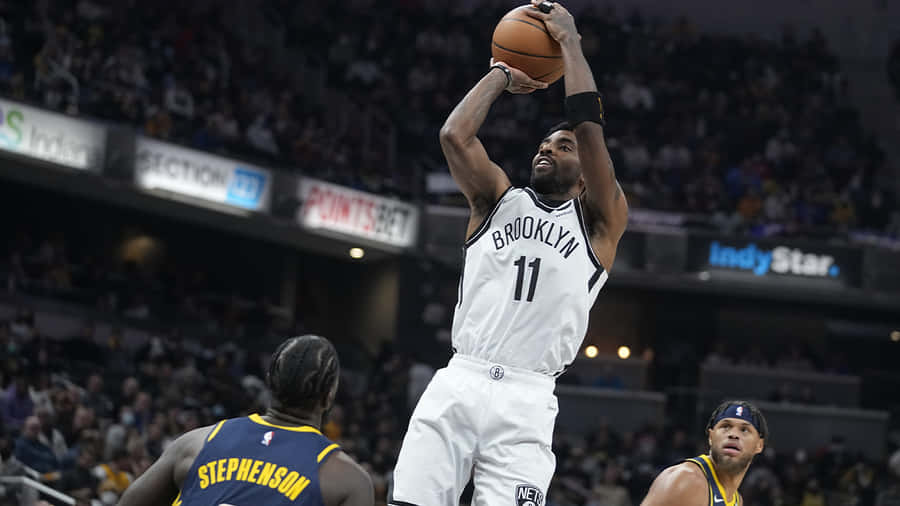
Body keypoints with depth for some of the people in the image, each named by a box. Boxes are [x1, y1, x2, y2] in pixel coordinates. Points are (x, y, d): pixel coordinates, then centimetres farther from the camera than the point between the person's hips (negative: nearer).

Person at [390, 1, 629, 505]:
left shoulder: (600, 221, 13)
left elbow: (589, 127, 0)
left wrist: (569, 40, 8)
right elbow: (454, 136, 4)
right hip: (459, 383, 2)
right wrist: (501, 75, 17)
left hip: (526, 401, -2)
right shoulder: (499, 199, 21)